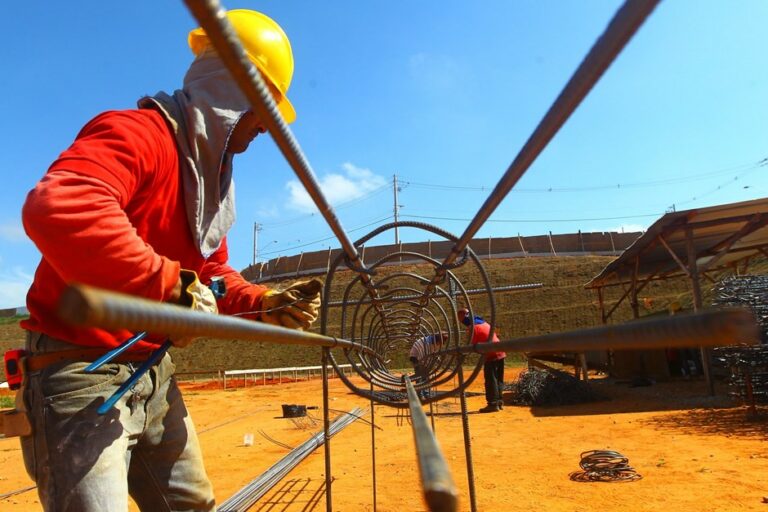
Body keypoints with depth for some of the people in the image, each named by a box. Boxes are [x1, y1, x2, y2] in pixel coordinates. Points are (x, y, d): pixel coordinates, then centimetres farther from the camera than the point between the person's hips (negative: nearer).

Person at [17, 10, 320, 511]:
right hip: (82, 376, -9)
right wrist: (172, 287, -34)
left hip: (154, 375, 10)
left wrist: (265, 304, 0)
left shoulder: (210, 171, 12)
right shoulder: (137, 132, -18)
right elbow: (55, 209, -39)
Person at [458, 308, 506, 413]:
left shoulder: (473, 327, -10)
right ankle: (499, 402, 20)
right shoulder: (483, 322, 17)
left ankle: (493, 404, 0)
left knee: (490, 380, -2)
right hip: (500, 352, 9)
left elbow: (473, 345, -10)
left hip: (491, 355, -9)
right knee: (498, 379, 14)